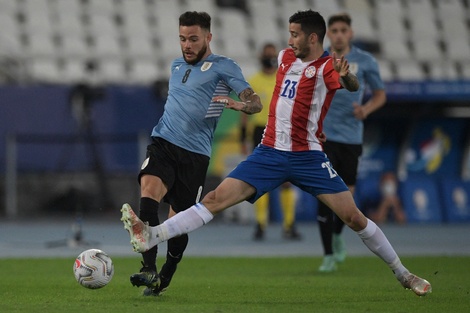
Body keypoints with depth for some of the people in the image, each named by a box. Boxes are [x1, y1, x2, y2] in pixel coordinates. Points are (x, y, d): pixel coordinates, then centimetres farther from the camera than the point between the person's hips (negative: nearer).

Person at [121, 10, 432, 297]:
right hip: (270, 152, 4)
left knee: (354, 217, -6)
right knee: (217, 198, -10)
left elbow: (353, 85, -33)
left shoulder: (327, 66, -11)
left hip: (308, 157, -4)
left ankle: (403, 274, 10)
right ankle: (151, 236, -20)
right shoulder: (286, 57, 8)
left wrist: (346, 76, -55)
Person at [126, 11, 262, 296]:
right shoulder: (177, 66, 20)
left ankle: (164, 279, 24)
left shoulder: (223, 67, 1)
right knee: (149, 192, -25)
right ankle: (149, 270, -30)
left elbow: (255, 103, -10)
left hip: (195, 154, -3)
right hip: (163, 144, 3)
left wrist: (241, 105, -31)